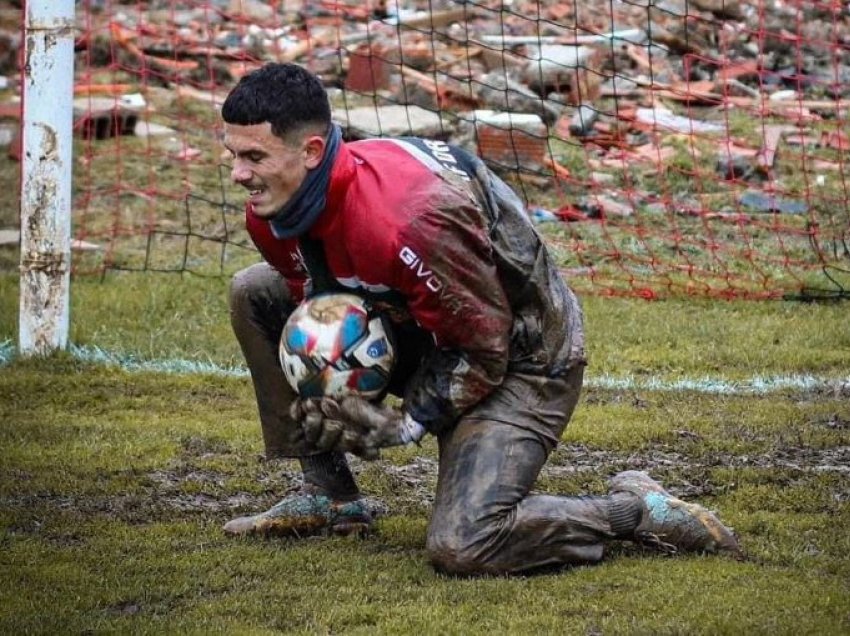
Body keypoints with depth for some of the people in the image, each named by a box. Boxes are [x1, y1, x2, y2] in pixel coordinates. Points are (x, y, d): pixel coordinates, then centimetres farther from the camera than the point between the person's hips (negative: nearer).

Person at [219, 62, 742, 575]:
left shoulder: (409, 219, -35)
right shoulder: (272, 211, -10)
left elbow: (485, 351, -25)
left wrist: (403, 424, -23)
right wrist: (324, 392, -9)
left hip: (524, 359, -9)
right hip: (424, 336, 9)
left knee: (461, 547, -26)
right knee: (257, 294, 2)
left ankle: (639, 511, -5)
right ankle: (330, 496, 8)